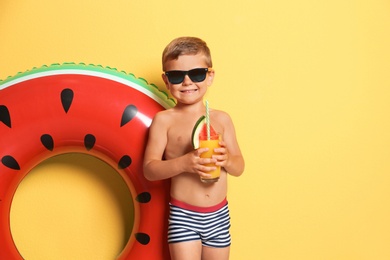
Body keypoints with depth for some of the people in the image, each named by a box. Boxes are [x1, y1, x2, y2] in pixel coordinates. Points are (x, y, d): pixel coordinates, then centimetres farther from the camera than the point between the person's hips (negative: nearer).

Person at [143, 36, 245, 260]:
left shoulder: (221, 119, 2)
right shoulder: (164, 120, -6)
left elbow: (239, 167, 7)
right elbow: (149, 169, -9)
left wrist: (227, 159, -16)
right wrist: (183, 163, -25)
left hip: (219, 215, 3)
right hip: (184, 215, -3)